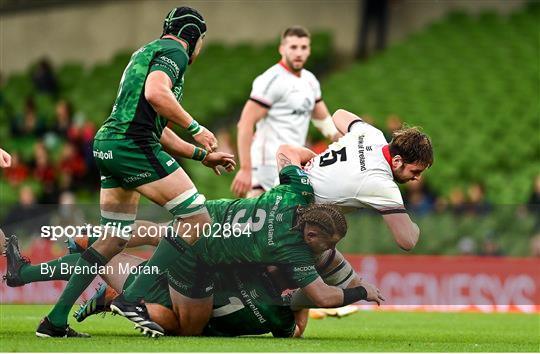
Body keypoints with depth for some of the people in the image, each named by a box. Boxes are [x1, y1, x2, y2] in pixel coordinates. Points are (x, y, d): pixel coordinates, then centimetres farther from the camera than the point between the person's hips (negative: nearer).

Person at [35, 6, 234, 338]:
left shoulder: (146, 52, 30)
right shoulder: (174, 51, 0)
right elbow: (155, 93, -21)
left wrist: (202, 155, 30)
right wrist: (196, 129, -13)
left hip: (107, 147, 10)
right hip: (133, 145, -10)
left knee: (114, 240, 14)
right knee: (198, 220, -9)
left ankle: (56, 320, 11)